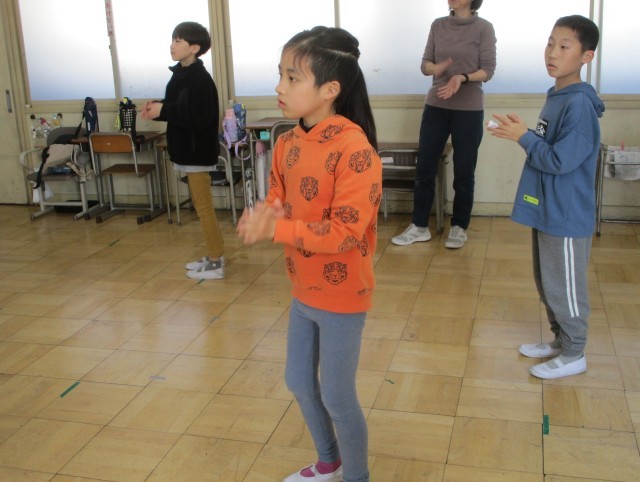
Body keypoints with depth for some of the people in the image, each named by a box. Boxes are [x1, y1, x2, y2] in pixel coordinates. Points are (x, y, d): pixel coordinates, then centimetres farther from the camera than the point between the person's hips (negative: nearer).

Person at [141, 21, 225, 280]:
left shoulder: (199, 78, -19)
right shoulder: (182, 74, 10)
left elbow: (199, 117, -26)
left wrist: (163, 110, -22)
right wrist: (158, 106, -2)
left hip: (197, 151, -10)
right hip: (189, 149, 10)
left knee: (204, 207, -3)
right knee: (201, 206, 15)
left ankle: (216, 263, 5)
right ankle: (213, 256, 25)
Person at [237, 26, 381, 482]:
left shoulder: (354, 149, -25)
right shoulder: (287, 144, 0)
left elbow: (344, 232, -28)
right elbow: (278, 202, 7)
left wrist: (274, 229, -31)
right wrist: (264, 213, -17)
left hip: (341, 295, -8)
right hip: (304, 289, 8)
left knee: (337, 396, 7)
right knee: (299, 381, 22)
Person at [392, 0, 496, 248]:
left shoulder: (484, 28, -4)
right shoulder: (438, 25, 6)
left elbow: (488, 70, -8)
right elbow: (425, 63, 4)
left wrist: (462, 78, -25)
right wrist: (435, 68, -19)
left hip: (469, 110, -3)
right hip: (435, 107, 3)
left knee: (464, 171, 4)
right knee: (424, 167, 4)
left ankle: (459, 228, 19)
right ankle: (419, 226, 15)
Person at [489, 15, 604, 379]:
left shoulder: (579, 104, -21)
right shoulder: (556, 97, 8)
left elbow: (560, 160, -24)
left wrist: (524, 137, -17)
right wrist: (522, 131, 3)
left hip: (566, 216, -10)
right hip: (547, 212, 10)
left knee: (565, 288, 4)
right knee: (548, 284, 20)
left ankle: (574, 355, 21)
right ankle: (560, 341, 36)